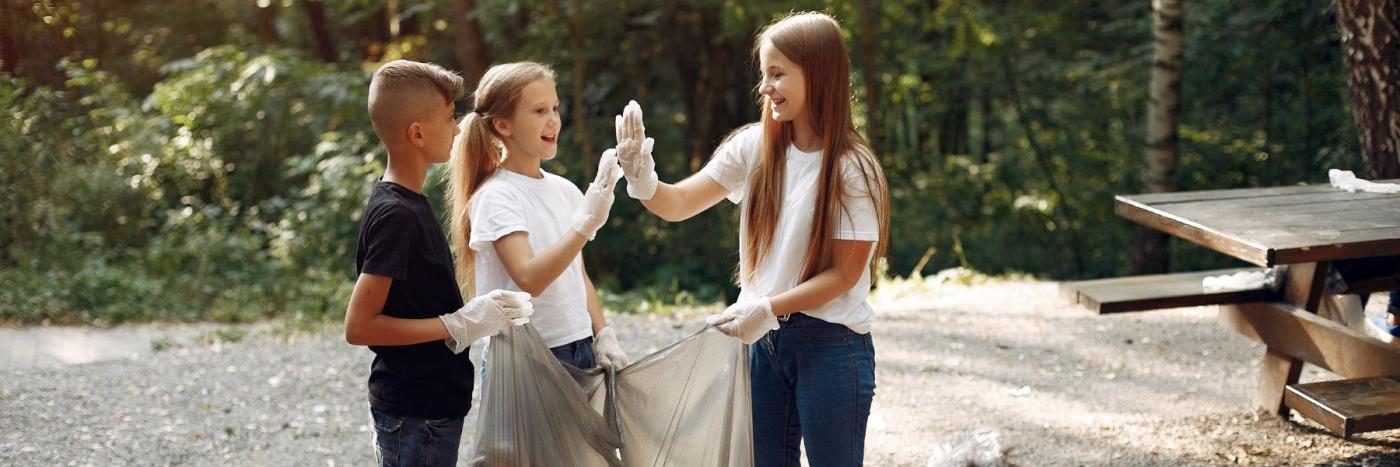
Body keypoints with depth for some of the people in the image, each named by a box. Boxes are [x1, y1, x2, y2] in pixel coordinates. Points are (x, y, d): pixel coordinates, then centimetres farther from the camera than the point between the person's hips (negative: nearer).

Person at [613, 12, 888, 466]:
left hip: (832, 345, -5)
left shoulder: (852, 168, -13)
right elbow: (680, 203, -1)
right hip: (765, 339, 5)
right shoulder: (755, 147, 0)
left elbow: (843, 274, -13)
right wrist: (644, 182, -22)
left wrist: (767, 309, -21)